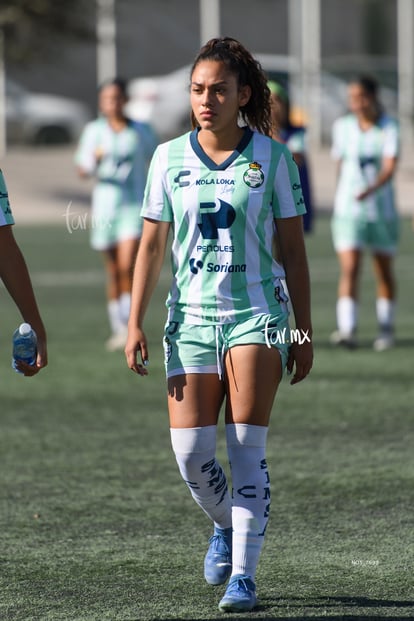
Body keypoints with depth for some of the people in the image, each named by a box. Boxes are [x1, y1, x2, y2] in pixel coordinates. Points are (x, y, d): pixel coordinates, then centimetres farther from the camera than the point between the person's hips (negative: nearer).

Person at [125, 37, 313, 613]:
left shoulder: (272, 158, 0)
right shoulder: (169, 158, 4)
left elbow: (293, 250, 4)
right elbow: (151, 244, 8)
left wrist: (305, 333, 3)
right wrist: (135, 323, 1)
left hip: (256, 313, -2)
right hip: (191, 316, 2)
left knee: (247, 448, -10)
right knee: (190, 452, -2)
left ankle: (243, 574, -7)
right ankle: (226, 525, 29)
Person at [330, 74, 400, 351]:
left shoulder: (389, 127, -6)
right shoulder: (342, 126, 3)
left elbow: (390, 167, -18)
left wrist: (370, 189, -34)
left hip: (382, 207, -1)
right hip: (348, 210, 1)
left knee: (384, 271, 10)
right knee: (349, 269, -13)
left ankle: (387, 329, 24)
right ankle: (347, 330, -23)